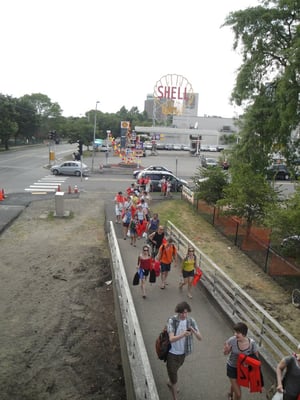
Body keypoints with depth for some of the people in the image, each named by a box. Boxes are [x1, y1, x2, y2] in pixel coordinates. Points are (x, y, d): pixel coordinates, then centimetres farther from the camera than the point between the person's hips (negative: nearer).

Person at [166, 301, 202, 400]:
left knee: (175, 370, 30)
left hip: (182, 353, 4)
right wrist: (183, 335, -51)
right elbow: (171, 339, -32)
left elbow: (200, 338, -16)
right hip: (172, 353, -4)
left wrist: (193, 331, -39)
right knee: (174, 379, 1)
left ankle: (170, 383, 59)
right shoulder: (172, 321, -24)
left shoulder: (191, 321, -13)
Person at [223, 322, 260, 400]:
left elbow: (256, 358, -10)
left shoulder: (252, 343, -26)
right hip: (232, 368, -2)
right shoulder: (232, 340, -28)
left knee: (235, 384, 31)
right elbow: (226, 353, -13)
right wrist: (226, 350, -35)